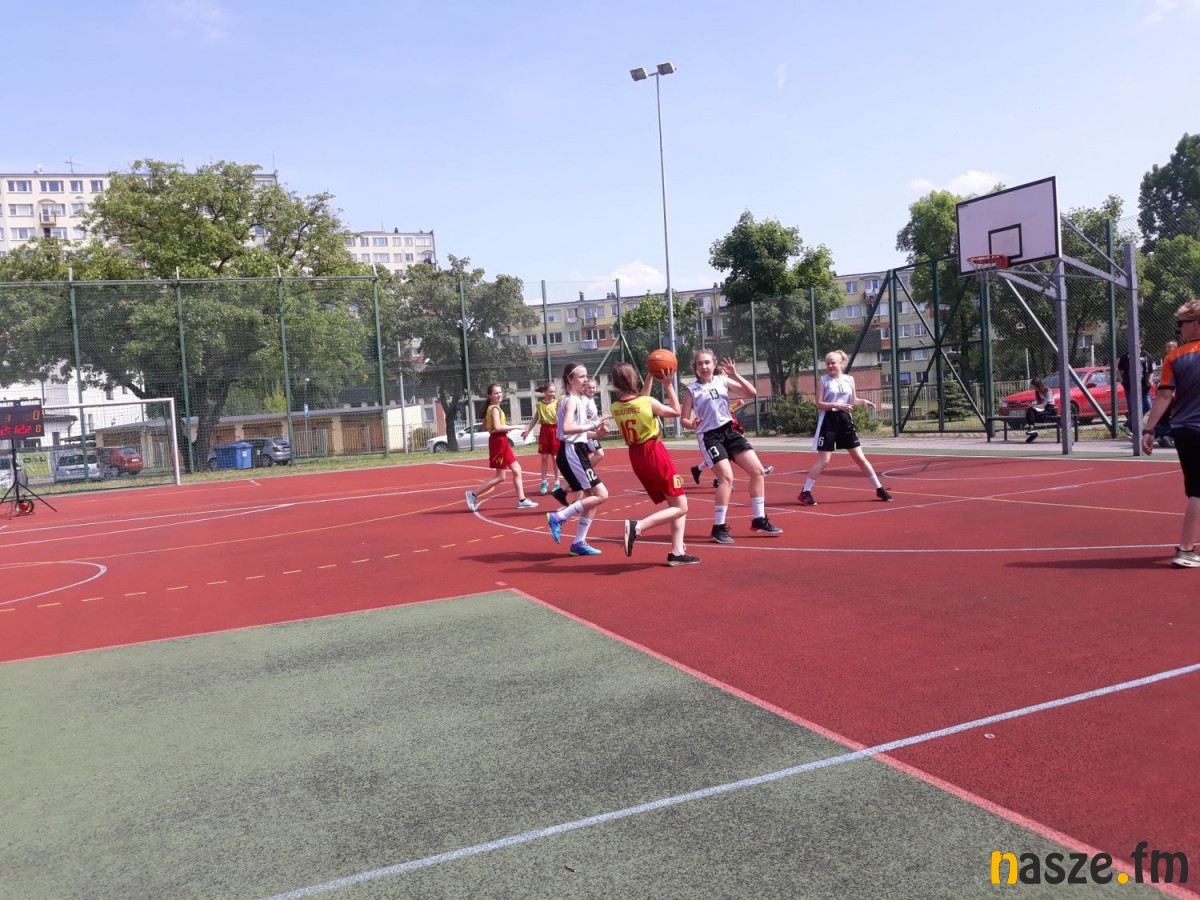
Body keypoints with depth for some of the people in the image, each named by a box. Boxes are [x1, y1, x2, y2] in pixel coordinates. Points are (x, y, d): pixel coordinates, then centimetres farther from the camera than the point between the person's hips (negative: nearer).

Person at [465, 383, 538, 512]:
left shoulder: (491, 408, 14)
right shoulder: (495, 408, -16)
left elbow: (485, 425, 20)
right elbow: (497, 427, -27)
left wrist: (506, 427, 13)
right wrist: (514, 427, -16)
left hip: (502, 441, 10)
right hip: (499, 442, -10)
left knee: (517, 470, 12)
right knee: (500, 476, -4)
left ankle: (521, 500, 16)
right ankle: (474, 495, 3)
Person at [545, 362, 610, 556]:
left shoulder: (578, 400, 17)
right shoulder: (571, 400, -13)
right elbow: (567, 428, -30)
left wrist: (596, 433, 6)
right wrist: (592, 425, -25)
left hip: (576, 451, 10)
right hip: (571, 452, -10)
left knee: (591, 497, 12)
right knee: (601, 495, -11)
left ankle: (579, 543, 15)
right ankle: (558, 517, -8)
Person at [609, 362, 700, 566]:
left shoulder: (615, 408, 0)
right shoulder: (649, 402, -16)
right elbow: (676, 412, 1)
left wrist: (650, 377, 19)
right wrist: (669, 385, 4)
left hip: (637, 457, 7)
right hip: (655, 454, -7)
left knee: (676, 505, 16)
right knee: (680, 507, 0)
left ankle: (677, 552, 10)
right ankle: (637, 526, -18)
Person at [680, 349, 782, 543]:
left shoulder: (723, 381, 6)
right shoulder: (692, 389, -4)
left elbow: (752, 393, 1)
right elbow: (684, 419, -3)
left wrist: (735, 375, -9)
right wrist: (691, 424, -26)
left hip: (730, 431, 5)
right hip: (709, 437, -5)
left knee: (757, 471, 2)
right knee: (727, 478, -20)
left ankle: (759, 520, 16)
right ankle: (719, 527, -9)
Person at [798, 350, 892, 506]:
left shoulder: (849, 379, 7)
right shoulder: (824, 380, -3)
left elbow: (853, 400, 15)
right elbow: (819, 404, -8)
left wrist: (864, 401, -5)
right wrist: (836, 405, -21)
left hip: (845, 419, 4)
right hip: (829, 420, -3)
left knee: (860, 457, 7)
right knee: (823, 460, -5)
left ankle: (879, 489, 17)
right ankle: (805, 492, 5)